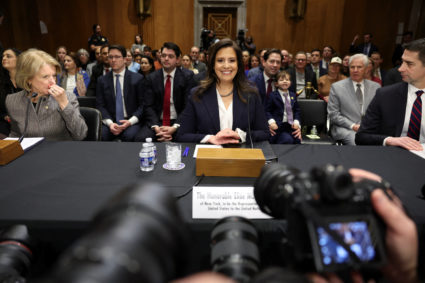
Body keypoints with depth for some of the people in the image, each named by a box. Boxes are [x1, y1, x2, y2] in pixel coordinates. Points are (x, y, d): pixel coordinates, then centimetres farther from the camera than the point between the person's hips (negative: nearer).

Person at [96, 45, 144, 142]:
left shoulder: (137, 78, 5)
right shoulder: (102, 80, 12)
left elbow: (142, 104, 2)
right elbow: (100, 105, 6)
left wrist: (130, 121, -14)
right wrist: (109, 123, -13)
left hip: (131, 121, -1)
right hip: (109, 121, 1)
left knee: (129, 136, -33)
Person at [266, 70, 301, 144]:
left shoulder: (293, 95, 16)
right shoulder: (272, 96, 0)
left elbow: (297, 110, 16)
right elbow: (267, 111, 0)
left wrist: (296, 122, -1)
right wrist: (271, 122, -16)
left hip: (292, 126, 5)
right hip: (279, 126, -5)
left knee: (297, 140, -17)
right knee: (287, 140, -26)